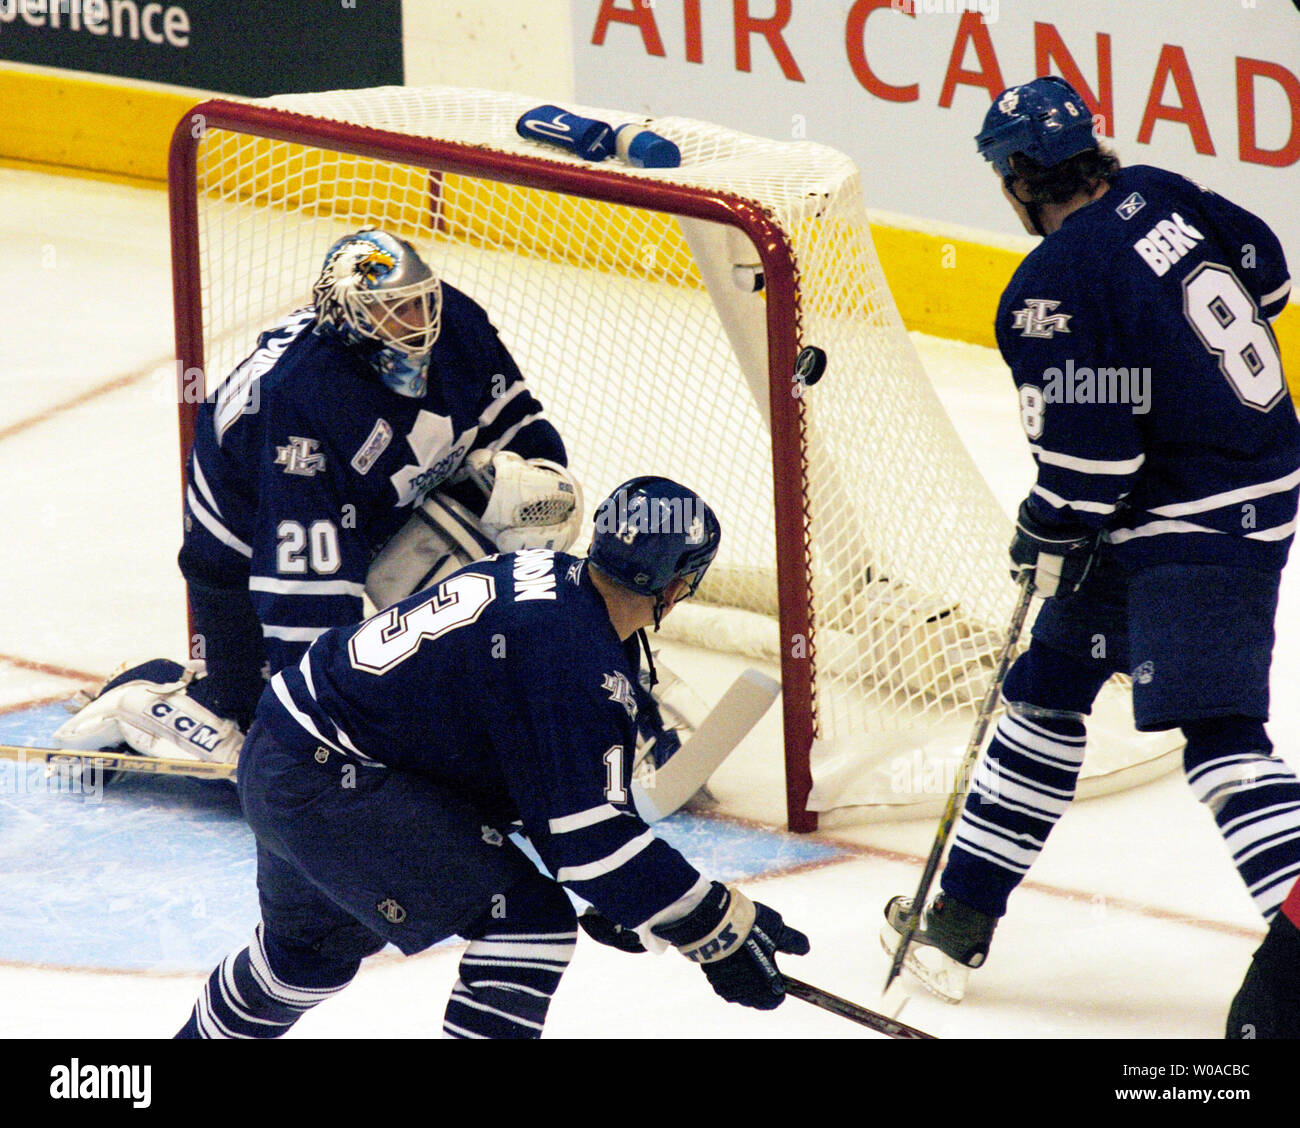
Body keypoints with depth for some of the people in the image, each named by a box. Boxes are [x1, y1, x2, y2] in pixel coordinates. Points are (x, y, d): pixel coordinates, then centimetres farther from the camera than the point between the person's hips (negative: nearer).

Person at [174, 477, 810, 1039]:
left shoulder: (549, 575, 5)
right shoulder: (574, 657, -24)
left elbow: (559, 786, 15)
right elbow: (585, 834, -25)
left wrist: (624, 902, 16)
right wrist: (719, 927, -19)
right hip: (327, 780, -10)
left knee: (315, 944, 34)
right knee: (529, 919, -14)